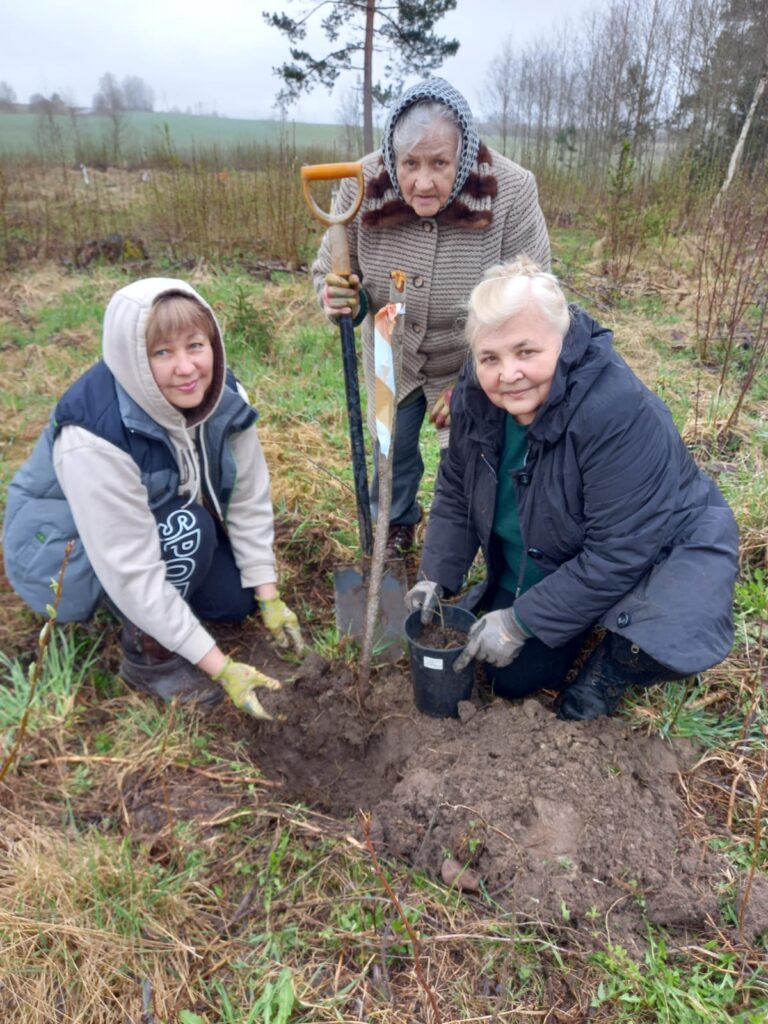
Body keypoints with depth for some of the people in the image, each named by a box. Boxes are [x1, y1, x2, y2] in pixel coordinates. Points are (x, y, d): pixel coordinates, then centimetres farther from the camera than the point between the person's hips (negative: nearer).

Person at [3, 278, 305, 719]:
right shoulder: (96, 437, -37)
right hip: (60, 547, -6)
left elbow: (249, 496, -13)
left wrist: (269, 598, -15)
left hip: (159, 523, 6)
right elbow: (132, 571, -36)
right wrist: (220, 667, -34)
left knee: (239, 597, -6)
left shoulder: (222, 395, -20)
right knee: (189, 528, -31)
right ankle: (148, 657, -9)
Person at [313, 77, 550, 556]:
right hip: (393, 354, 2)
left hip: (474, 361, -2)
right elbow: (330, 270, -8)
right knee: (392, 444, 16)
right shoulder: (363, 186, -22)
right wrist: (340, 298, -34)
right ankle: (396, 524, 46)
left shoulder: (511, 190, -27)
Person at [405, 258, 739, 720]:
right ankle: (588, 629, 31)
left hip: (659, 550, -5)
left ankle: (605, 672, 0)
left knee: (661, 642, -35)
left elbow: (621, 552, -33)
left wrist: (521, 621, -28)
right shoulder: (477, 395, -16)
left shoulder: (618, 410, -37)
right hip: (543, 567, 6)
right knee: (510, 679, 5)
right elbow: (456, 492, -1)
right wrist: (437, 576, -10)